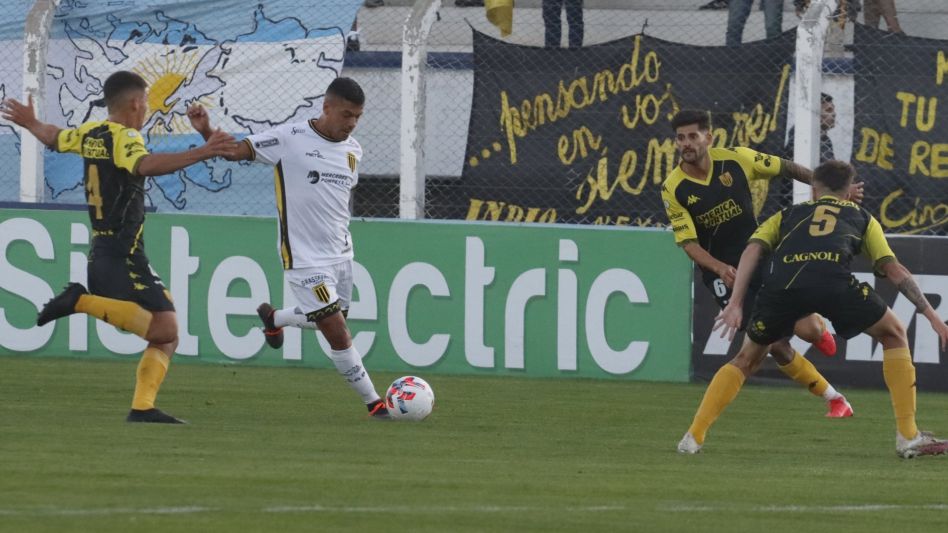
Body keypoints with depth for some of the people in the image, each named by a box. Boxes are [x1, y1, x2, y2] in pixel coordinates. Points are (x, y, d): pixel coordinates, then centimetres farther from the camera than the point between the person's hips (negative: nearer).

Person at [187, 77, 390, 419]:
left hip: (341, 255, 7)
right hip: (305, 259, -7)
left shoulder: (352, 150, 5)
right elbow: (235, 151, -13)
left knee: (330, 321, 20)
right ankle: (374, 403, 1)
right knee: (337, 332, -10)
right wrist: (206, 132, -31)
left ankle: (273, 318, 47)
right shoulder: (290, 139, -14)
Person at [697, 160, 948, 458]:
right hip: (833, 282, -2)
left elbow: (753, 249, 19)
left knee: (748, 357, 26)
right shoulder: (862, 218, 35)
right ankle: (908, 438, 16)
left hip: (782, 283, 2)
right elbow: (894, 270, 25)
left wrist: (735, 304, 12)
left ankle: (694, 437, 18)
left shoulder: (786, 216, 37)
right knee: (894, 335, 22)